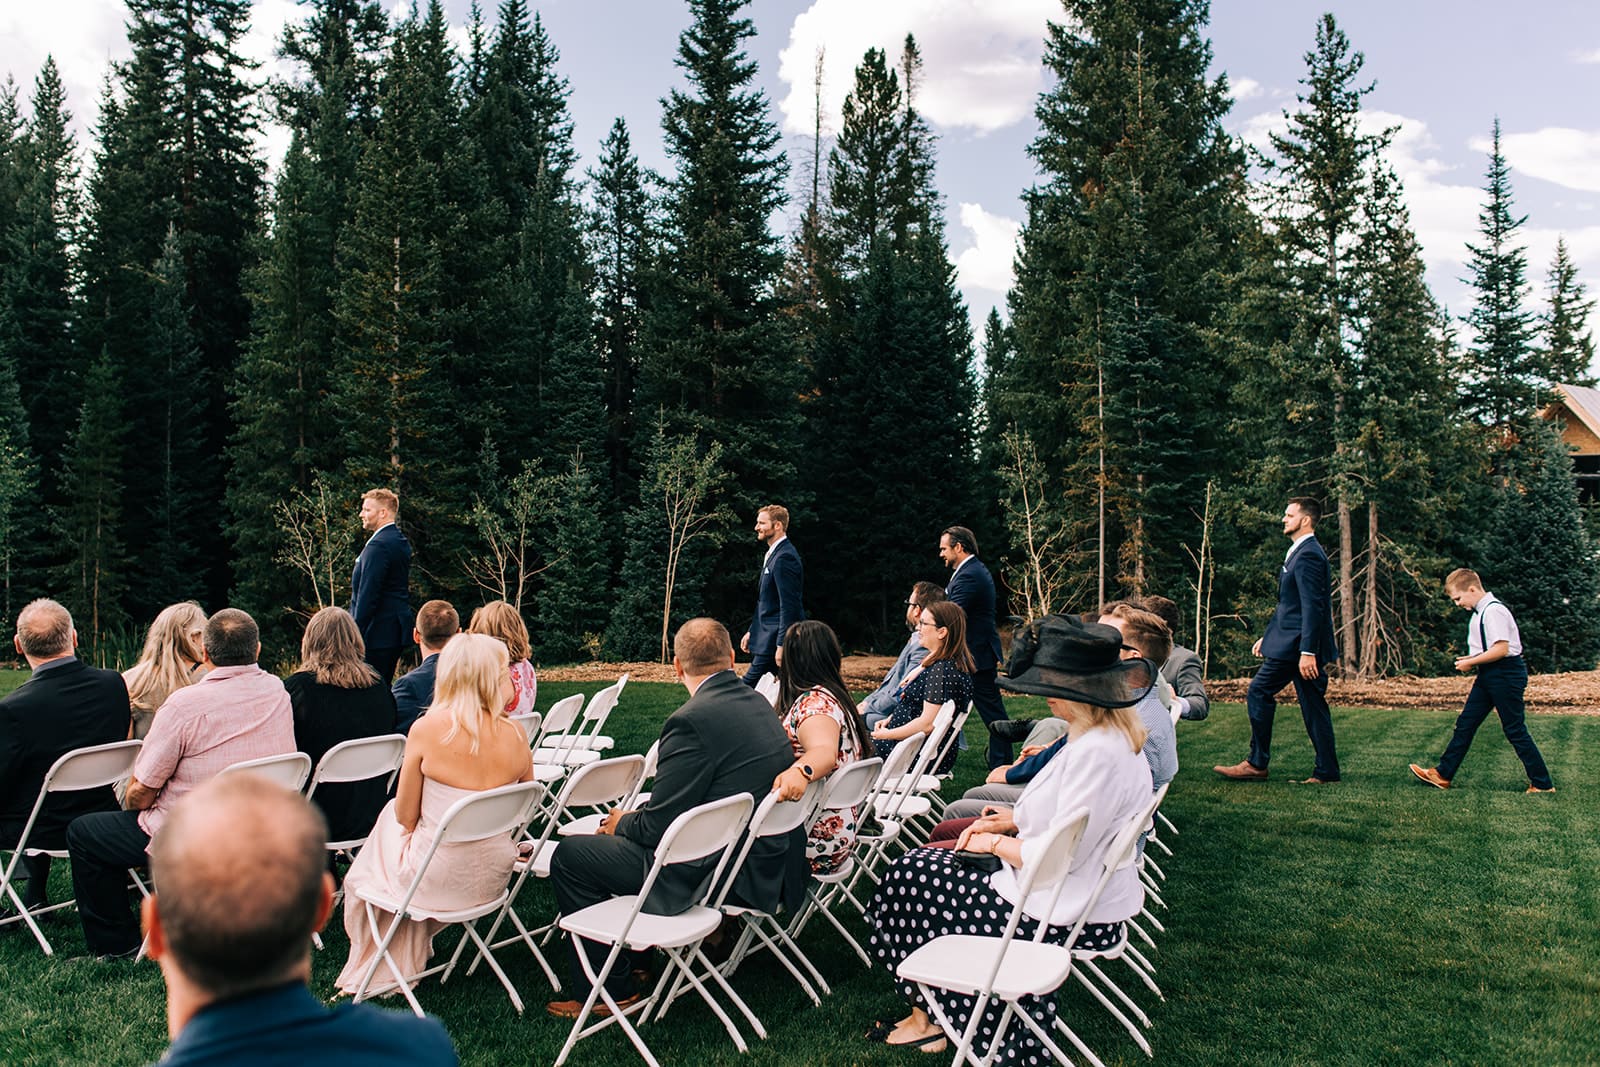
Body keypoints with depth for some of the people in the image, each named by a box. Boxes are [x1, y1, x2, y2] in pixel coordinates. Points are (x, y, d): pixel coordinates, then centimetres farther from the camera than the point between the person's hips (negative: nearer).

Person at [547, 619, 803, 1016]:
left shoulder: (692, 721, -23)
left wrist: (622, 823, 4)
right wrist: (634, 820, 17)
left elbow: (658, 827, -19)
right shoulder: (759, 704, 3)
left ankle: (612, 991, 12)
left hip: (712, 875, -9)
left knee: (569, 856, 4)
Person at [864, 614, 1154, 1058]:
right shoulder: (1117, 736, 3)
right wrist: (1006, 822, 7)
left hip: (1072, 916, -10)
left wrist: (996, 842, -11)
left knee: (911, 876, 3)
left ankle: (926, 1019, 20)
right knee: (928, 862, 16)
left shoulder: (1098, 752, -29)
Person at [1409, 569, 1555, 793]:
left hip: (1505, 675, -10)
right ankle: (1442, 775, 13)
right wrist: (1473, 658, 6)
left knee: (1515, 731, -2)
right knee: (1465, 724, 9)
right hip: (1489, 676, 10)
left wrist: (1471, 662, -15)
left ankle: (1543, 784, 10)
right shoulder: (1481, 612, 12)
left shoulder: (1494, 610, -19)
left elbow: (1501, 649, -24)